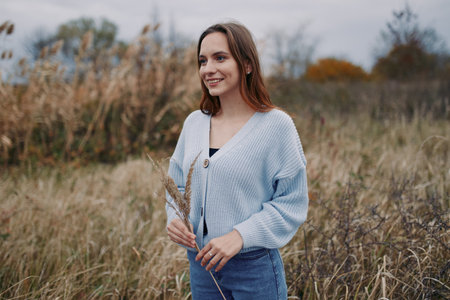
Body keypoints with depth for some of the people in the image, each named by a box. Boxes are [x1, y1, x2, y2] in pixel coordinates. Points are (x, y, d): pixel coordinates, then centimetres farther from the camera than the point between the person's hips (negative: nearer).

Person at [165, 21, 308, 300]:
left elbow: (293, 203, -11)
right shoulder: (194, 123, 4)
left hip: (254, 268, -4)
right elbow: (178, 186, 12)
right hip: (200, 263, 5)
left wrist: (240, 236, -20)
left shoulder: (276, 125, -12)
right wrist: (175, 217, -8)